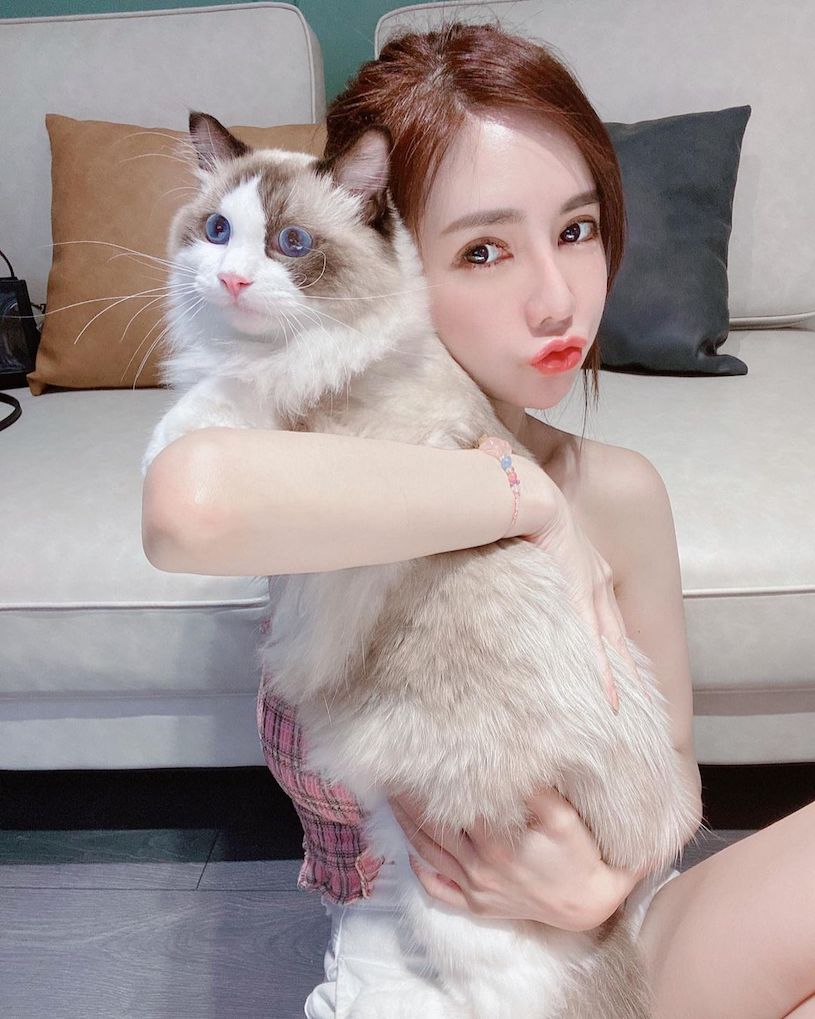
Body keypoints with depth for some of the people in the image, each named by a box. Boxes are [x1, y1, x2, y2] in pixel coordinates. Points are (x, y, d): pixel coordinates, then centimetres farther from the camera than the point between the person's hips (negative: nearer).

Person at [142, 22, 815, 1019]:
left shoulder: (619, 494, -8)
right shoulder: (334, 472, -17)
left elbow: (669, 758, 3)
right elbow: (195, 500, -43)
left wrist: (612, 879, -18)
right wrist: (525, 498, -31)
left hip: (615, 936, 3)